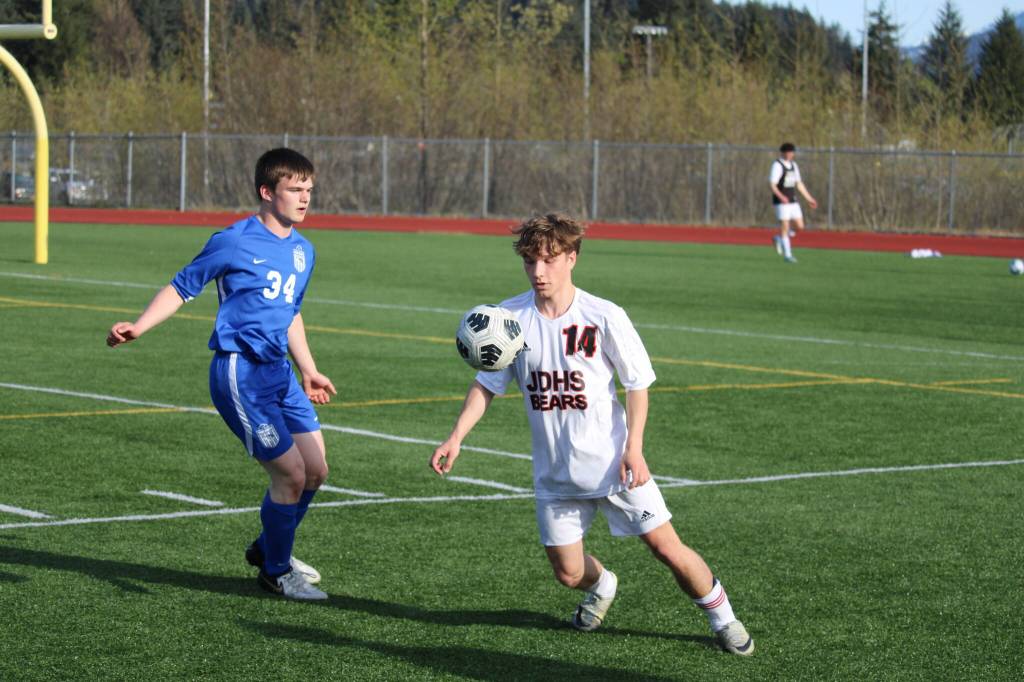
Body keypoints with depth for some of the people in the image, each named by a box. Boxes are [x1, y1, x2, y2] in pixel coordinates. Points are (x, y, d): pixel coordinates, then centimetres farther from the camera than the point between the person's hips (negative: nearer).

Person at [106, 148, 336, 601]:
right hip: (240, 373, -8)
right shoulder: (234, 242, -10)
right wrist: (137, 328, -16)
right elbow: (181, 288, -4)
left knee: (316, 470, 8)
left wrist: (308, 370, 29)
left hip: (279, 372, 8)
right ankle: (275, 572, 13)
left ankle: (269, 549, 32)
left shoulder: (303, 251, 12)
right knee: (291, 475, -8)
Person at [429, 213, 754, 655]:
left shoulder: (603, 317, -13)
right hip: (555, 475, 3)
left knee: (667, 548, -3)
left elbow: (636, 382, -4)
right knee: (568, 573, 7)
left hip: (613, 464, -3)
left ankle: (721, 616, 22)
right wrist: (456, 437, -9)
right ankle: (601, 586, 44)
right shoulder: (510, 317, -6)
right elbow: (486, 384, 2)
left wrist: (633, 447, -12)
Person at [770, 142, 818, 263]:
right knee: (785, 227, -5)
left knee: (799, 226, 3)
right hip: (782, 203, -7)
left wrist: (809, 198, 18)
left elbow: (799, 184, 20)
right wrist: (781, 196, -35)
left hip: (793, 202, 7)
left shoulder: (793, 165, 13)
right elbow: (772, 185, -18)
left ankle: (778, 239, 24)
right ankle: (787, 255, 1)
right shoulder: (777, 165, -10)